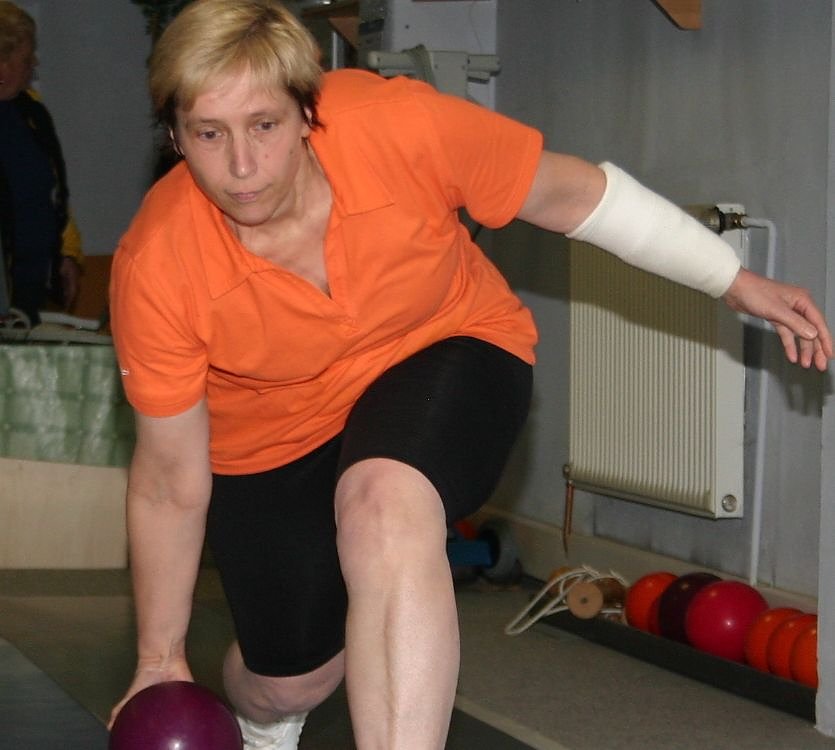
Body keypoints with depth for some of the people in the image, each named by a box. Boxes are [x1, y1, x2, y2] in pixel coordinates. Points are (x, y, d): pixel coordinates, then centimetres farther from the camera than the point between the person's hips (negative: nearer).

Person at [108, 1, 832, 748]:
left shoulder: (399, 125, -31)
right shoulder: (154, 266, -28)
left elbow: (575, 192, -13)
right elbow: (171, 482, -16)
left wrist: (736, 280, -6)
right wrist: (161, 660, -7)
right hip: (271, 446, 1)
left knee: (386, 507, -34)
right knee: (292, 678, 4)